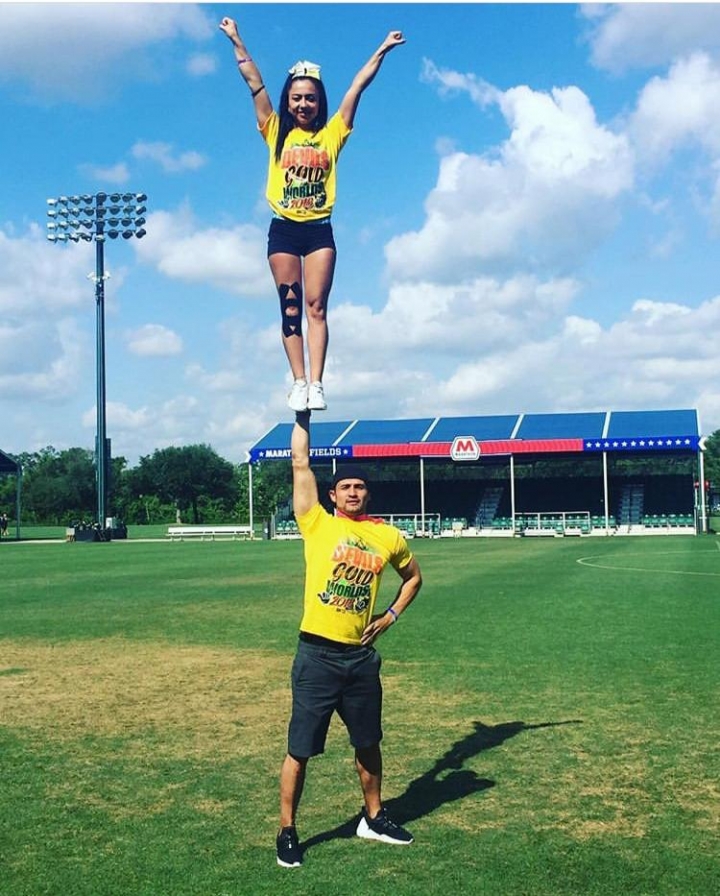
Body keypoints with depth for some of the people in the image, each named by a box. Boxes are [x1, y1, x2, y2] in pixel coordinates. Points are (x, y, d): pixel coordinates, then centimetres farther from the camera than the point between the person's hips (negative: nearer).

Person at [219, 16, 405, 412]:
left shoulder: (332, 134, 9)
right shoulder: (276, 133, 9)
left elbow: (357, 86, 8)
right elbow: (253, 81, 8)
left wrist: (382, 50, 9)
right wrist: (236, 42, 6)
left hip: (319, 230, 0)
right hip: (283, 230, 1)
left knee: (316, 306, -5)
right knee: (290, 308, -1)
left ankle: (316, 383, -9)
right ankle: (299, 382, 0)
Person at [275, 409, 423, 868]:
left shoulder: (388, 536, 6)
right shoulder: (317, 523, -2)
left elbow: (414, 576, 23)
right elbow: (301, 464, -4)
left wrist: (390, 616, 11)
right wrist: (303, 415, 0)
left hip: (361, 656, 4)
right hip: (318, 655, -3)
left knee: (369, 743, 18)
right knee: (300, 749, 2)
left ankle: (373, 818, 36)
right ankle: (287, 831, 17)